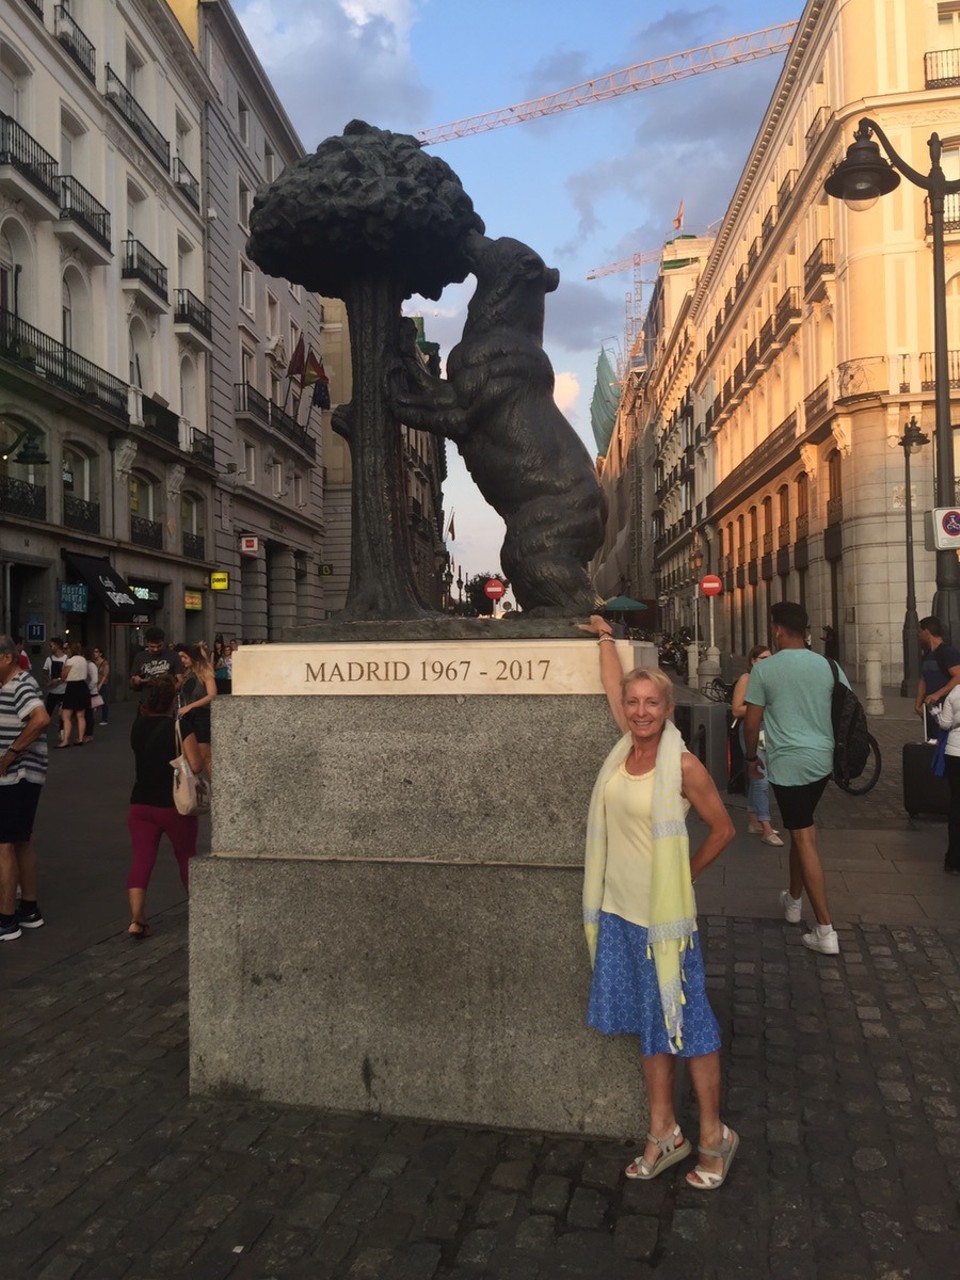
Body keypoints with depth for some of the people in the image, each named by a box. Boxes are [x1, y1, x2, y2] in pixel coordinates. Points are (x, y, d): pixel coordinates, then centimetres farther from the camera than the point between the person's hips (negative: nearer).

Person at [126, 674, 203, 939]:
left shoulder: (138, 725, 1)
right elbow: (196, 765, -20)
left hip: (140, 805, 3)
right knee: (186, 856, 16)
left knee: (141, 860, 2)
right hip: (174, 805, -3)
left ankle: (136, 920, -8)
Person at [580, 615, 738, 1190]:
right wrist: (605, 637, 22)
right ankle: (665, 1133, 30)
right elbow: (615, 686, 11)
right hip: (619, 910, 6)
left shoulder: (683, 765, -14)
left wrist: (684, 875, 1)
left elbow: (724, 829, -5)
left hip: (663, 915, -6)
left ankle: (715, 1136, 24)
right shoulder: (627, 747, 0)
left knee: (686, 1023, 7)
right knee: (649, 1025, 16)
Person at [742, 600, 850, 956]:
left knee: (805, 839, -2)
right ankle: (793, 900, 39)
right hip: (823, 760, 5)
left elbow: (751, 723, -7)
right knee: (801, 829, 23)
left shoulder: (764, 669, -9)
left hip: (788, 763, -5)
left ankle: (826, 931, -1)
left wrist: (750, 757, 9)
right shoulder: (828, 666, 3)